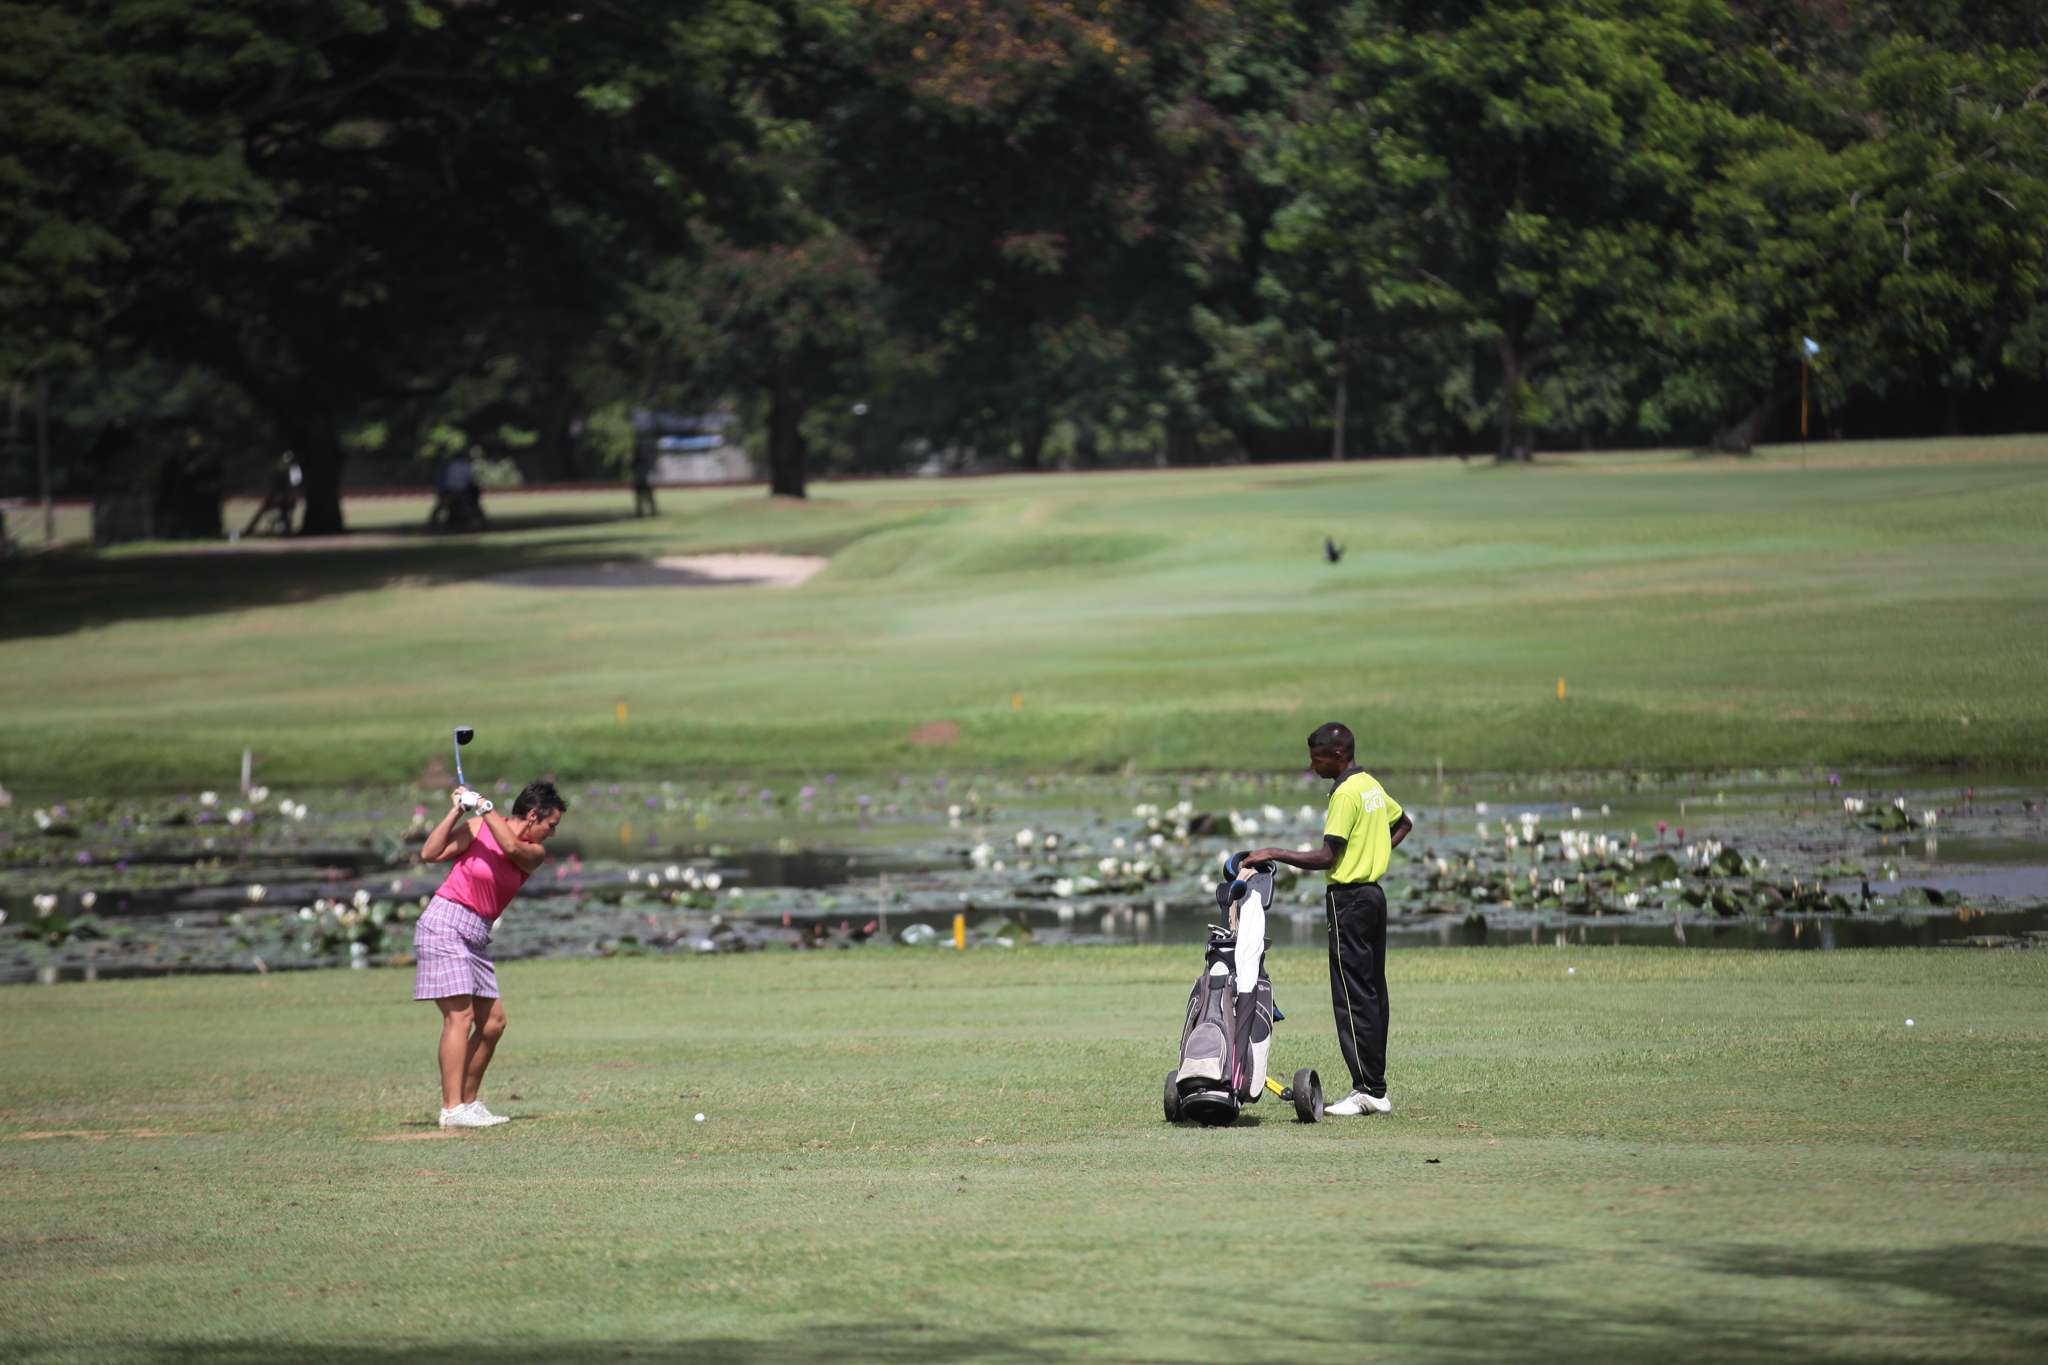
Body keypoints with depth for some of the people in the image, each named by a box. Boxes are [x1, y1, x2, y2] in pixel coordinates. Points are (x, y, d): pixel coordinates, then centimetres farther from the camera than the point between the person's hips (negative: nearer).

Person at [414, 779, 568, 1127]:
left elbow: (512, 847, -17)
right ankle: (452, 1109, -21)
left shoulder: (535, 854, 6)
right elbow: (430, 853, -10)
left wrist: (483, 806, -16)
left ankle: (469, 1102, 15)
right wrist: (456, 811, -13)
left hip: (475, 938, 7)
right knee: (460, 1014, -16)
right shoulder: (477, 828, -4)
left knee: (493, 1021, 5)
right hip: (444, 925, -7)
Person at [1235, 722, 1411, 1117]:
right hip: (1373, 891, 10)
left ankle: (1367, 1089, -10)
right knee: (1373, 993, 10)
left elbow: (1325, 858, -22)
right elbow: (1403, 823, 29)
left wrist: (1272, 854, -18)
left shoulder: (1346, 795, -17)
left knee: (1352, 997, -8)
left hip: (1349, 899, -10)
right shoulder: (1372, 785, 12)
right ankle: (1376, 1088, 11)